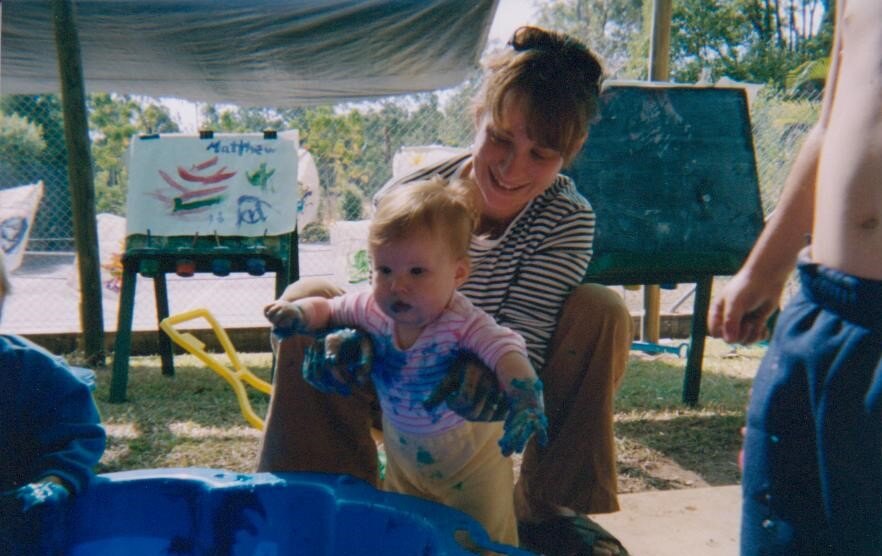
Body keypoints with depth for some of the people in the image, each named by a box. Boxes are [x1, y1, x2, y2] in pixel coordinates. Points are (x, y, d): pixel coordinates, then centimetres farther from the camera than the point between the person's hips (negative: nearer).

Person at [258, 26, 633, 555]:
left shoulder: (569, 220, -18)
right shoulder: (406, 197, -19)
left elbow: (522, 345, -25)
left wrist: (492, 376, -49)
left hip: (496, 393, 1)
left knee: (602, 310, -25)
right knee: (309, 298, -22)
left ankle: (545, 506, -11)